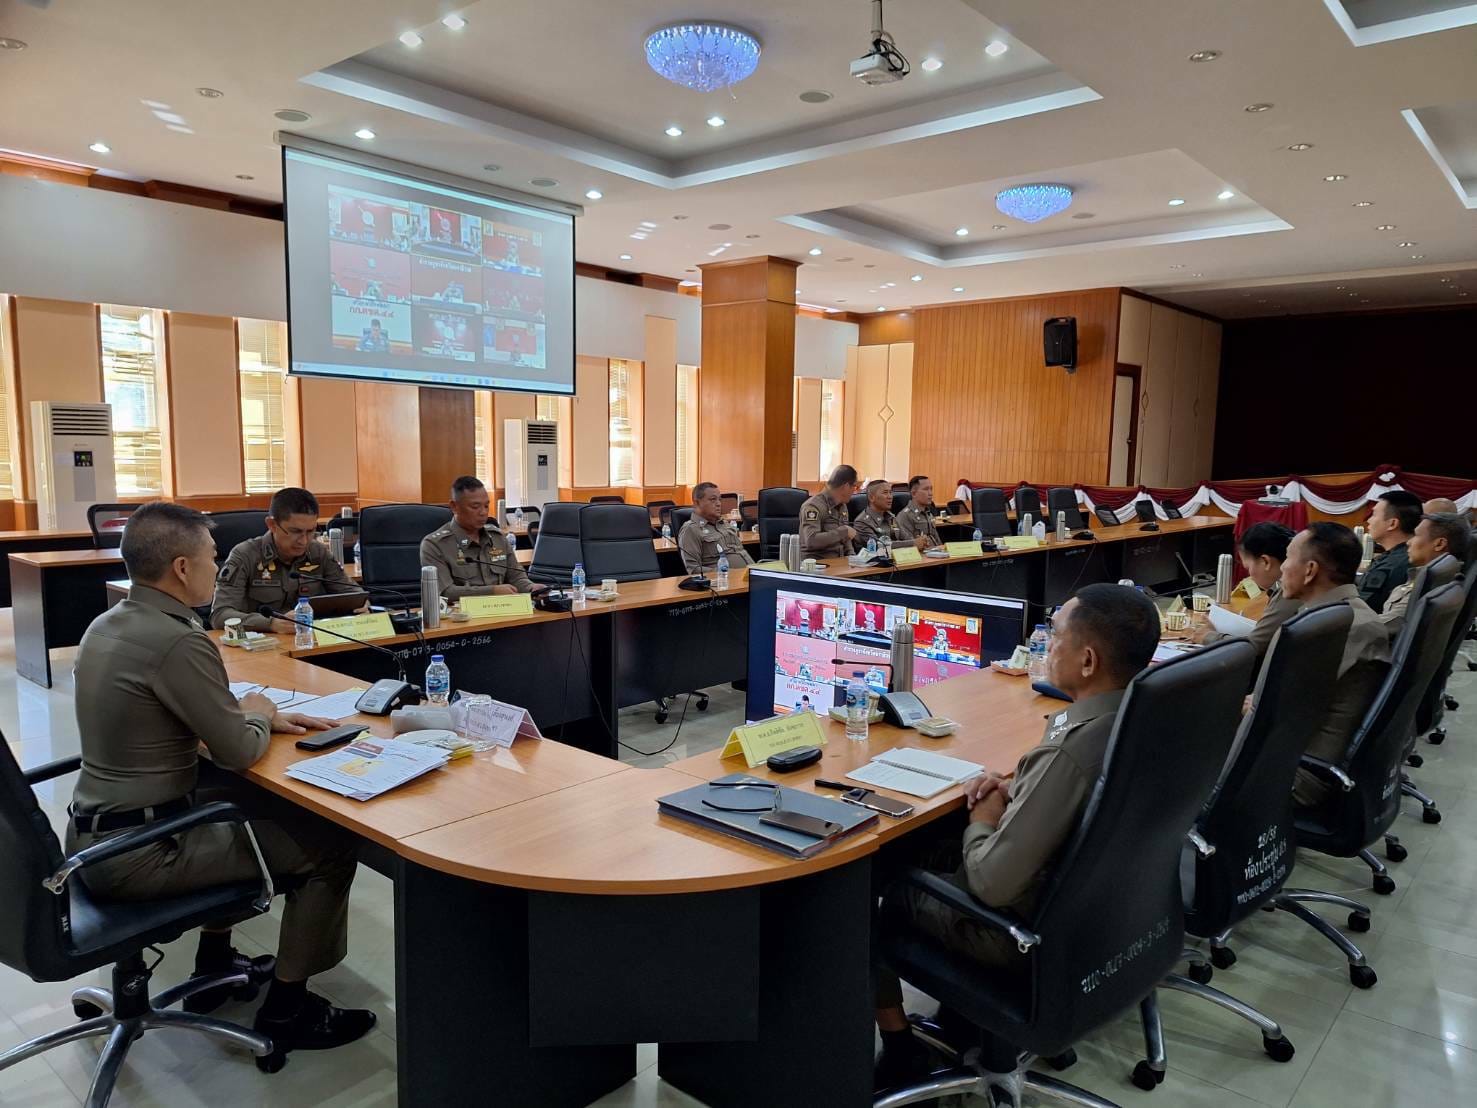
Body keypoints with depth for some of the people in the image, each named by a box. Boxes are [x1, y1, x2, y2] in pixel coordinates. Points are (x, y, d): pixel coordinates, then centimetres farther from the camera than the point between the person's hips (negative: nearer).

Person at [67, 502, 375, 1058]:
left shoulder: (109, 624, 5)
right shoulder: (178, 641, -25)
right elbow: (238, 751, -18)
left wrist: (258, 714, 8)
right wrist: (259, 716, 3)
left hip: (93, 831, 10)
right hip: (135, 852, -10)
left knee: (244, 805, 30)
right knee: (329, 848, -4)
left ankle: (215, 968, 38)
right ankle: (287, 1010, 12)